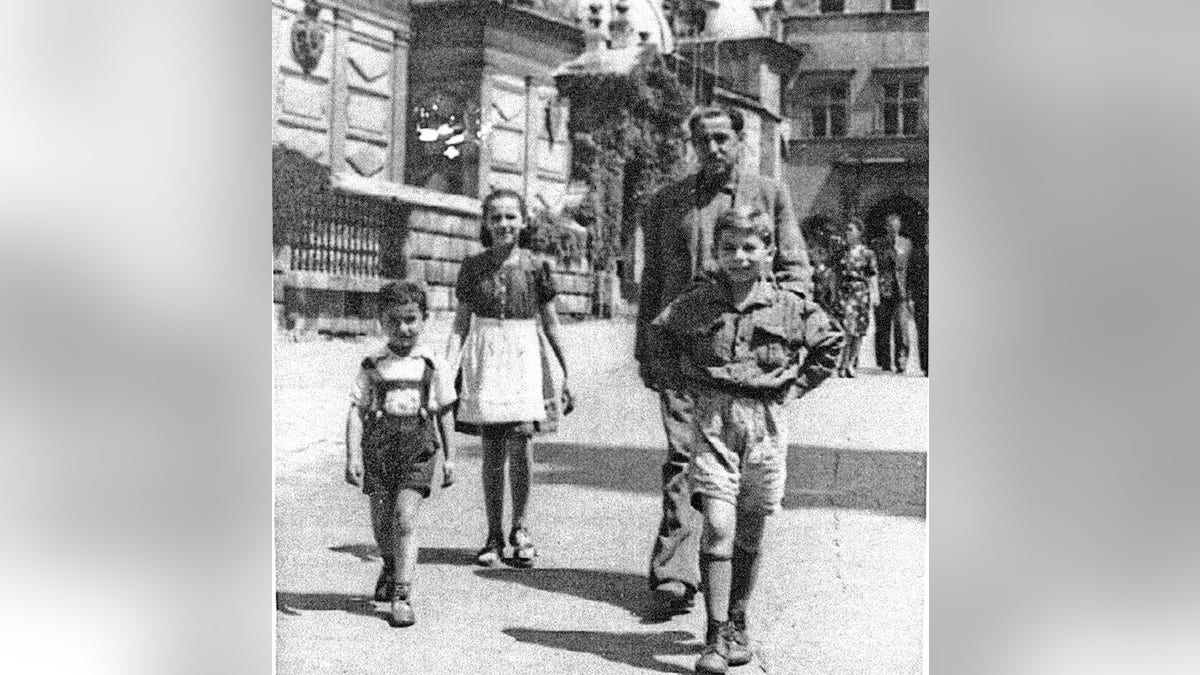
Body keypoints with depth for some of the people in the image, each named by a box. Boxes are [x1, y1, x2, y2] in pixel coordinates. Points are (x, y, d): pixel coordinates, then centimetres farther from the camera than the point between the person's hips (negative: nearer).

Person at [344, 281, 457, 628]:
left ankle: (402, 595, -6)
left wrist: (449, 458, 11)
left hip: (417, 446, -2)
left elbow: (444, 414, 10)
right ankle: (392, 567, 43)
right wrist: (352, 456, -9)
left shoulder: (433, 366, 4)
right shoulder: (372, 366, 4)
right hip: (378, 443, 2)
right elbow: (356, 411, 0)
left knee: (404, 520, -12)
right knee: (381, 521, 12)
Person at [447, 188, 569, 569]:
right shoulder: (473, 267, 5)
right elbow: (461, 322, 7)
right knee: (492, 452, 3)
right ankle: (494, 537, 13)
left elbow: (550, 323, 10)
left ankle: (520, 530, 7)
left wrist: (562, 373, 15)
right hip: (485, 359, 1)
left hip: (524, 356, -1)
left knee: (520, 444, -12)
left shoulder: (535, 267, 2)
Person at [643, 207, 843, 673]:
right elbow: (658, 338, 18)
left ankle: (737, 625, 26)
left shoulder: (789, 307, 2)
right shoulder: (696, 303, 2)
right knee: (718, 527, -12)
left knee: (750, 536, 9)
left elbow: (830, 344, 16)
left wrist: (794, 386, 9)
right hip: (712, 421, -1)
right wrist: (682, 383, 10)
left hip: (763, 423, 1)